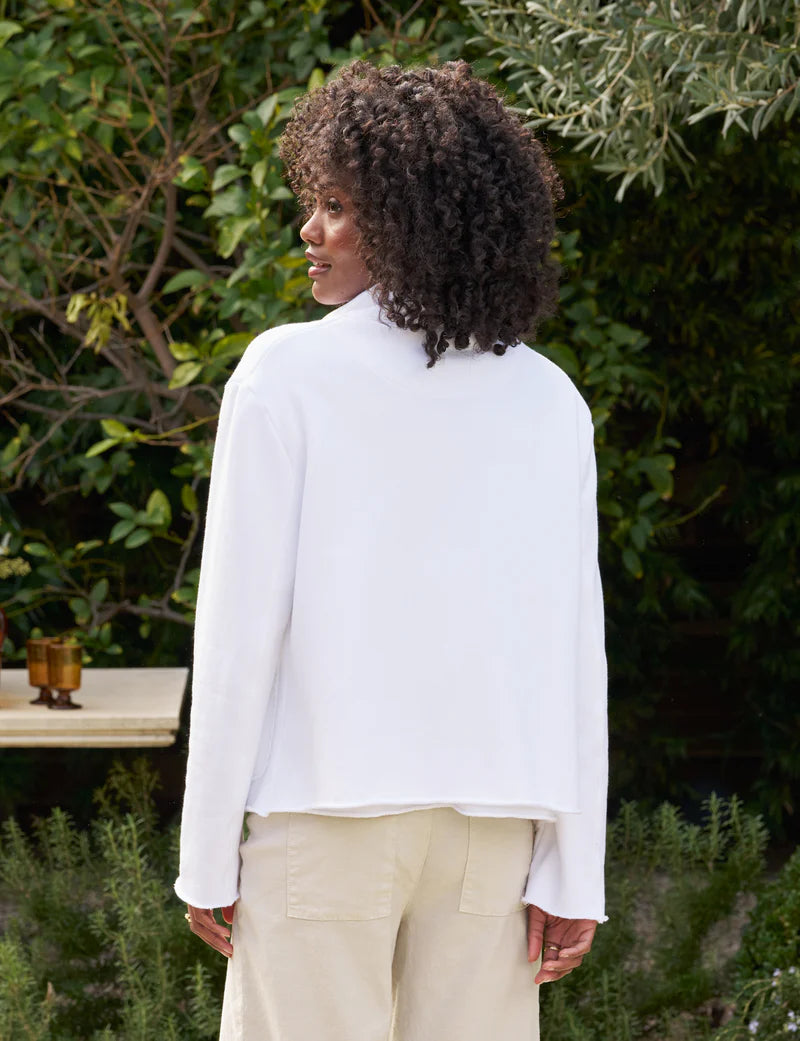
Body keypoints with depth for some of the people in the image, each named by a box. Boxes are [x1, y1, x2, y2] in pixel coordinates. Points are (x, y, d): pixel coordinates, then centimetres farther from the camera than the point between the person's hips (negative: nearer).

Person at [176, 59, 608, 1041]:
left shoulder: (285, 374, -5)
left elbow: (239, 622, -7)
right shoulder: (550, 401, 6)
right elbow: (576, 649, 4)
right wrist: (572, 875, 7)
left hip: (325, 814, -4)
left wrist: (206, 854, -1)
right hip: (492, 817, 4)